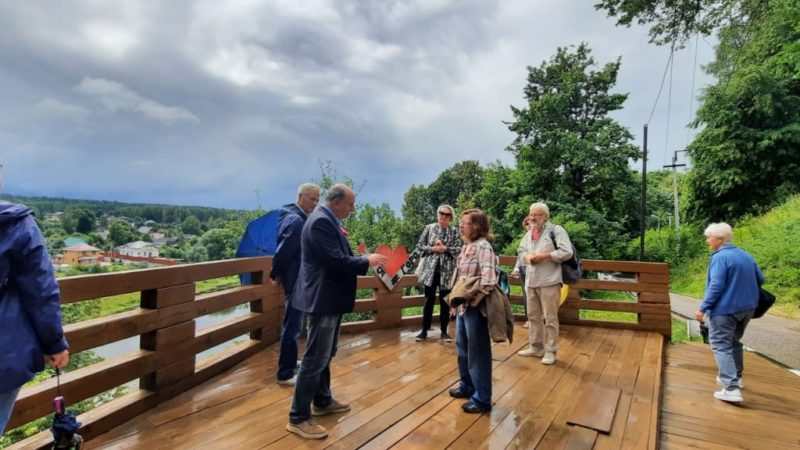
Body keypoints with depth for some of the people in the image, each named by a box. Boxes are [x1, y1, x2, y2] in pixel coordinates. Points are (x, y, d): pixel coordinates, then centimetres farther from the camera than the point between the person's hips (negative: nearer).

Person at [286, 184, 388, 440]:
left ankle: (322, 402, 37)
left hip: (329, 297, 11)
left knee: (326, 354, 21)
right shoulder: (321, 221, -20)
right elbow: (336, 261, -27)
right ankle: (299, 418, 11)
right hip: (322, 299, -11)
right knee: (315, 358, -2)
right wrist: (367, 261, -15)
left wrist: (364, 260, 3)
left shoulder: (329, 221, 13)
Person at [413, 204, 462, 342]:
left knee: (445, 302, 8)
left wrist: (445, 248, -19)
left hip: (447, 271, 0)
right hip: (430, 269, 0)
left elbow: (459, 249, -5)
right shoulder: (429, 228, 3)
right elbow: (419, 246, 1)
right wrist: (433, 249, -13)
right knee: (429, 301, 7)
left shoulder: (454, 231, 2)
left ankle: (444, 331, 21)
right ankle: (424, 331, 18)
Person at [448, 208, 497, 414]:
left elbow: (488, 281, -28)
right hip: (463, 306, 9)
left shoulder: (483, 247, -19)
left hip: (475, 308, -9)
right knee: (462, 349, 22)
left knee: (478, 353, 5)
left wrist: (473, 303, -22)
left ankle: (482, 399, 21)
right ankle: (466, 386, 42)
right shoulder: (466, 246, 9)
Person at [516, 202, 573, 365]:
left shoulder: (556, 230, -8)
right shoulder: (529, 233, 15)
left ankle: (550, 351, 11)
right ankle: (536, 347, 27)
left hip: (549, 281, -7)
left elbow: (566, 252, -16)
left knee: (550, 318, 0)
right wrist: (527, 256, -1)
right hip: (531, 281, 7)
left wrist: (544, 256, -17)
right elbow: (521, 250, 22)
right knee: (533, 316, 14)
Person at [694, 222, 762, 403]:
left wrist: (703, 308, -18)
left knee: (721, 346, -4)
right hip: (747, 308, 9)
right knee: (734, 343, 23)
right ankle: (735, 378, 35)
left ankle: (732, 389, -11)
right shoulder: (746, 256, 9)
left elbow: (716, 286, -22)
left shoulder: (720, 257, -17)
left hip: (725, 309, -9)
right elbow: (760, 280, 15)